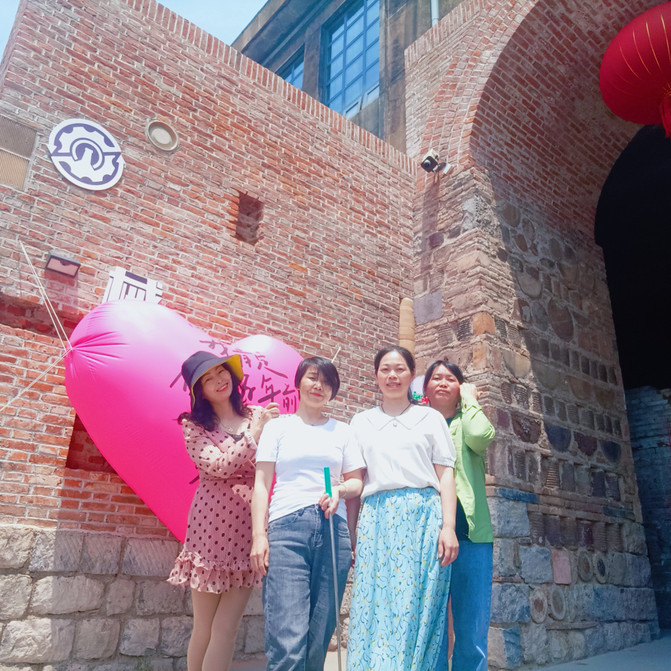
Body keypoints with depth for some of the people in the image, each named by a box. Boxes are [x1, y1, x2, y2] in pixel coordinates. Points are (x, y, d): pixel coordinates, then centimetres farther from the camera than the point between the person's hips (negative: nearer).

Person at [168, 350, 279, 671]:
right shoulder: (194, 425, 0)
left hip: (248, 527, 2)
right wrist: (255, 432, -12)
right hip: (211, 525, -2)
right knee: (204, 628, 10)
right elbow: (219, 466, -14)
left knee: (225, 628, 6)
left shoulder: (258, 416, 6)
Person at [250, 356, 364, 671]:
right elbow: (261, 483, 7)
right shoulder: (278, 426, 12)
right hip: (287, 527, -2)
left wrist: (340, 489, -8)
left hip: (333, 528, 2)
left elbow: (357, 481, 15)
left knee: (320, 636, 3)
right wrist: (259, 534, -4)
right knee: (288, 640, -12)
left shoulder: (342, 431, 16)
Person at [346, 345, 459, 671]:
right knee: (374, 606, -1)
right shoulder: (361, 421, 15)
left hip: (423, 514, -1)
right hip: (376, 518, 1)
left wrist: (448, 526, -4)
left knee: (416, 608, -1)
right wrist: (350, 534, 5)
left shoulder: (431, 418, 12)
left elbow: (445, 475, 6)